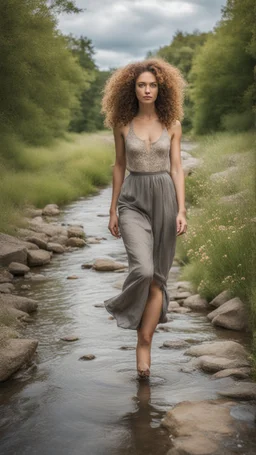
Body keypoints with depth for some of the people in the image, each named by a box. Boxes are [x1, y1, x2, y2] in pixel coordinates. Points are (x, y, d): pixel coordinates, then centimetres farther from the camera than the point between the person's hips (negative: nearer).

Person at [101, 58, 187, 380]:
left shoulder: (172, 124, 2)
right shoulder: (122, 124, 2)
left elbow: (176, 168, 1)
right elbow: (119, 166, 7)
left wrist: (181, 211, -8)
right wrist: (112, 210, 6)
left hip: (164, 198, 1)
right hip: (133, 200, -1)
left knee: (157, 276, 3)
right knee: (143, 269, -21)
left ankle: (144, 345, 13)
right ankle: (123, 309, 11)